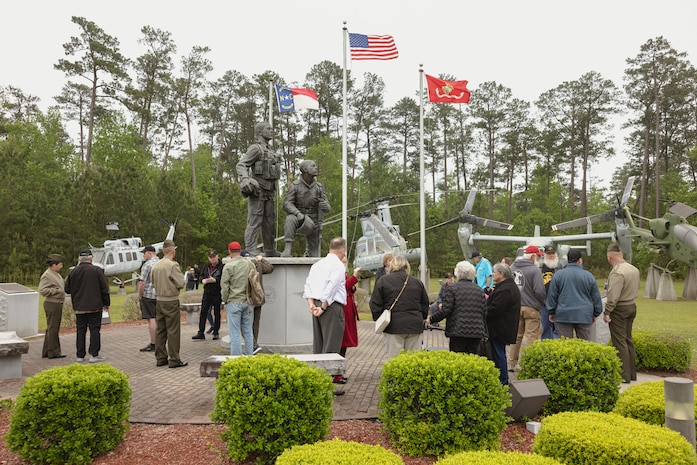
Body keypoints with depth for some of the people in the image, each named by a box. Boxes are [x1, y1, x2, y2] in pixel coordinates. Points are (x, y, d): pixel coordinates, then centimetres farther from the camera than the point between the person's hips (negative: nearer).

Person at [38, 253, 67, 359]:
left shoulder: (55, 274, 15)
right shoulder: (47, 275, -15)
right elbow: (42, 290, -22)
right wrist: (57, 290, -20)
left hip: (57, 304, 10)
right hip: (52, 304, -10)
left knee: (51, 328, 13)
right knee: (53, 328, -4)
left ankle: (46, 352, 20)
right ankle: (53, 352, 2)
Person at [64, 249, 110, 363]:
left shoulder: (73, 272, 2)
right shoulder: (97, 270, -7)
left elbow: (67, 289, 9)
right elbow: (104, 289, -5)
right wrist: (106, 303, 4)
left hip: (79, 307, 4)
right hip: (94, 306, -3)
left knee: (80, 330, 10)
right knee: (94, 330, 0)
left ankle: (80, 355, 14)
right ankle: (94, 355, -2)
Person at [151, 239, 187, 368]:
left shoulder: (155, 266, 6)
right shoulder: (173, 265, -16)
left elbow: (154, 283, 15)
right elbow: (181, 283, -15)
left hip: (159, 300, 7)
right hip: (171, 301, -7)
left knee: (160, 330, 12)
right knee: (173, 330, -2)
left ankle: (161, 358, 19)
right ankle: (174, 360, 1)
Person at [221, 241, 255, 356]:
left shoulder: (228, 266, -8)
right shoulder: (250, 264, 4)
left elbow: (224, 286, -6)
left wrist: (225, 301, 7)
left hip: (234, 302, -4)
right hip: (248, 302, 4)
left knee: (235, 333, 0)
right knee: (248, 332, 10)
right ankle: (249, 356, 14)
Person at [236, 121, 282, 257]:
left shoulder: (270, 150, 20)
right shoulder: (255, 148, -5)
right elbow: (241, 165, -14)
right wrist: (245, 179, -33)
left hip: (269, 191, 8)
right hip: (258, 190, -8)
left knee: (270, 222, 10)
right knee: (255, 221, -9)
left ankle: (270, 251, 18)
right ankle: (251, 251, -8)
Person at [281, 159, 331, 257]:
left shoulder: (319, 187, -3)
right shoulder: (295, 186, -10)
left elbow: (327, 208, -3)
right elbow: (287, 204, -16)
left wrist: (325, 206, -29)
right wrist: (298, 213, -36)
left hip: (313, 224, 3)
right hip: (299, 222, -2)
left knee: (314, 257, 6)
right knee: (290, 219, -38)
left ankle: (308, 252, 43)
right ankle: (288, 248, -30)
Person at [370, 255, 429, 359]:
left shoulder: (383, 281, 0)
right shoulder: (417, 282, 9)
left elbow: (375, 304, -1)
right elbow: (425, 304, 15)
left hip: (393, 326, -3)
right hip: (415, 326, 3)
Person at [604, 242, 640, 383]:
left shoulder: (617, 272, -21)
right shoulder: (634, 269, 7)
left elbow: (613, 296, -23)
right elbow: (635, 290, 14)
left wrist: (606, 312, -17)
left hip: (619, 309, -9)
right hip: (632, 306, 9)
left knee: (619, 342, -2)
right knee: (628, 340, 17)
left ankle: (624, 376, 1)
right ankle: (632, 373, 24)